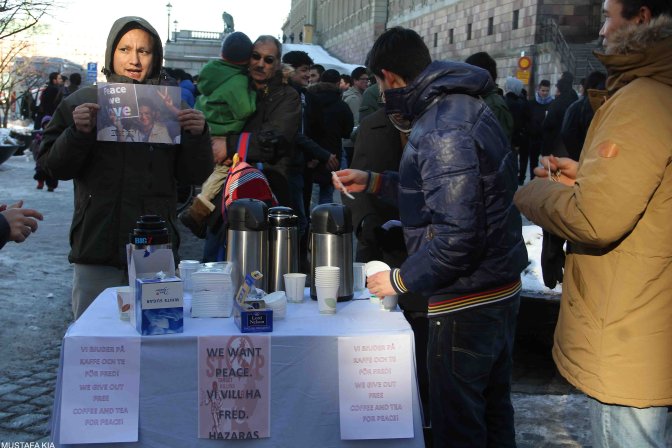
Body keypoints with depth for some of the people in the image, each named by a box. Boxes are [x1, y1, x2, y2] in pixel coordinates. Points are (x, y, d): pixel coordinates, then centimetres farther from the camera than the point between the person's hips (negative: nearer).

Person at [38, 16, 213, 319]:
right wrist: (77, 132, -17)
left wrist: (197, 135, -14)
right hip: (97, 247, 0)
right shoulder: (82, 102, 4)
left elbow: (194, 175, 3)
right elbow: (52, 166, 0)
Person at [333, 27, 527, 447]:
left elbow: (457, 237, -27)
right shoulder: (465, 106, 9)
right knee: (493, 414, 22)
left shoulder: (442, 131, -22)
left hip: (467, 304, -10)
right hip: (502, 290, 10)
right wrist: (375, 182, 21)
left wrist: (401, 280, -13)